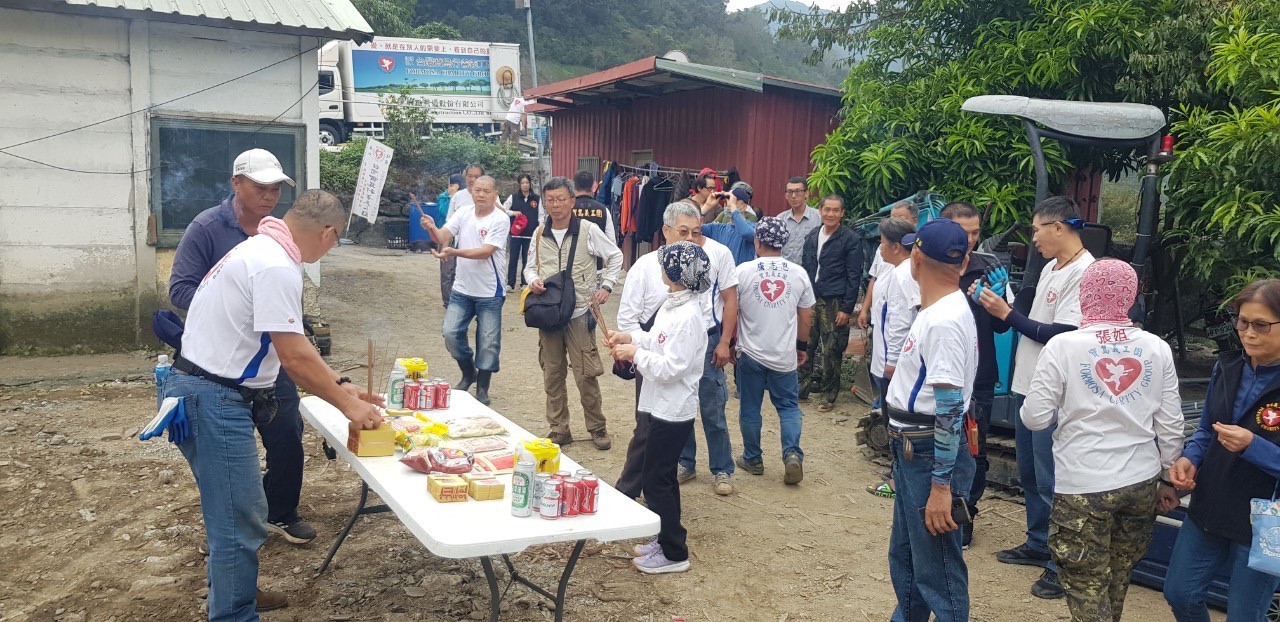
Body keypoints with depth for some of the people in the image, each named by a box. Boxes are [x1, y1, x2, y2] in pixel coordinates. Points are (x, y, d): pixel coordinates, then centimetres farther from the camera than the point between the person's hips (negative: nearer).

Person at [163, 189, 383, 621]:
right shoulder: (276, 266, -20)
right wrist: (348, 406, -12)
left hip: (208, 393, 11)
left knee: (233, 513, 25)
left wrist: (339, 387, 14)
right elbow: (294, 355, -22)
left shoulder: (261, 250, 13)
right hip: (212, 400, -11)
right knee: (240, 523, -3)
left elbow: (291, 348, 17)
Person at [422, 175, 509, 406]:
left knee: (488, 343, 3)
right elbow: (443, 237, -5)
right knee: (451, 334, 1)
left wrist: (453, 252, -32)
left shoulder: (500, 220, -12)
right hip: (462, 289, 4)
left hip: (489, 293, -4)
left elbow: (485, 252, -21)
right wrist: (432, 228, -28)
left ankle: (482, 389, 20)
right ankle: (468, 373, 27)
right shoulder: (463, 214, 3)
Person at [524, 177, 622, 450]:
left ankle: (598, 429, 14)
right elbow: (530, 266, 15)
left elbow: (615, 256, 5)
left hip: (579, 314, -4)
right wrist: (532, 280, -7)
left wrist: (606, 286, -3)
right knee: (552, 375, 9)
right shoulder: (540, 233, 6)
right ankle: (559, 430, 21)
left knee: (586, 375, -2)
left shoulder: (588, 230, -6)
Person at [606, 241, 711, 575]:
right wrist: (631, 337, 5)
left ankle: (674, 554, 10)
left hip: (673, 410, -10)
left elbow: (671, 367, -26)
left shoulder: (687, 317, -24)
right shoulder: (672, 304, 6)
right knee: (662, 476, 19)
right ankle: (666, 538, 33)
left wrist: (635, 353, -18)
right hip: (660, 406, 10)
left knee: (657, 479, -1)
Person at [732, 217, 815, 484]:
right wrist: (802, 346, 19)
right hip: (785, 355, 1)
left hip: (751, 353, -1)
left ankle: (753, 459, 21)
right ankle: (792, 453, -5)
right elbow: (806, 317, 5)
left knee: (750, 408, 11)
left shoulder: (743, 271, -9)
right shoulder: (799, 273, -2)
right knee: (788, 406, 13)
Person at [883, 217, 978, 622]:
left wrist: (941, 485, -24)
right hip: (914, 450, 11)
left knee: (936, 571, -1)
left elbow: (950, 408, -25)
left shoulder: (944, 320, -22)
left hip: (932, 454, -11)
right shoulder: (934, 310, 9)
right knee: (904, 556, 23)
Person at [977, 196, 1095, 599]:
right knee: (1029, 474, 20)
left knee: (1050, 481, -2)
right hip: (1027, 387, 10)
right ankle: (1037, 545, 35)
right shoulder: (1051, 268, 11)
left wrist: (1007, 314, -16)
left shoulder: (1084, 272, -18)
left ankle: (1061, 565, 10)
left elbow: (1060, 335, -22)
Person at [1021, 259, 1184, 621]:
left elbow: (1034, 418, -10)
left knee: (1086, 584, 8)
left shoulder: (1063, 346, -12)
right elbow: (1171, 426, 3)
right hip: (1142, 483, 4)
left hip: (1083, 487, -4)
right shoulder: (1157, 349, -1)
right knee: (1117, 580, 21)